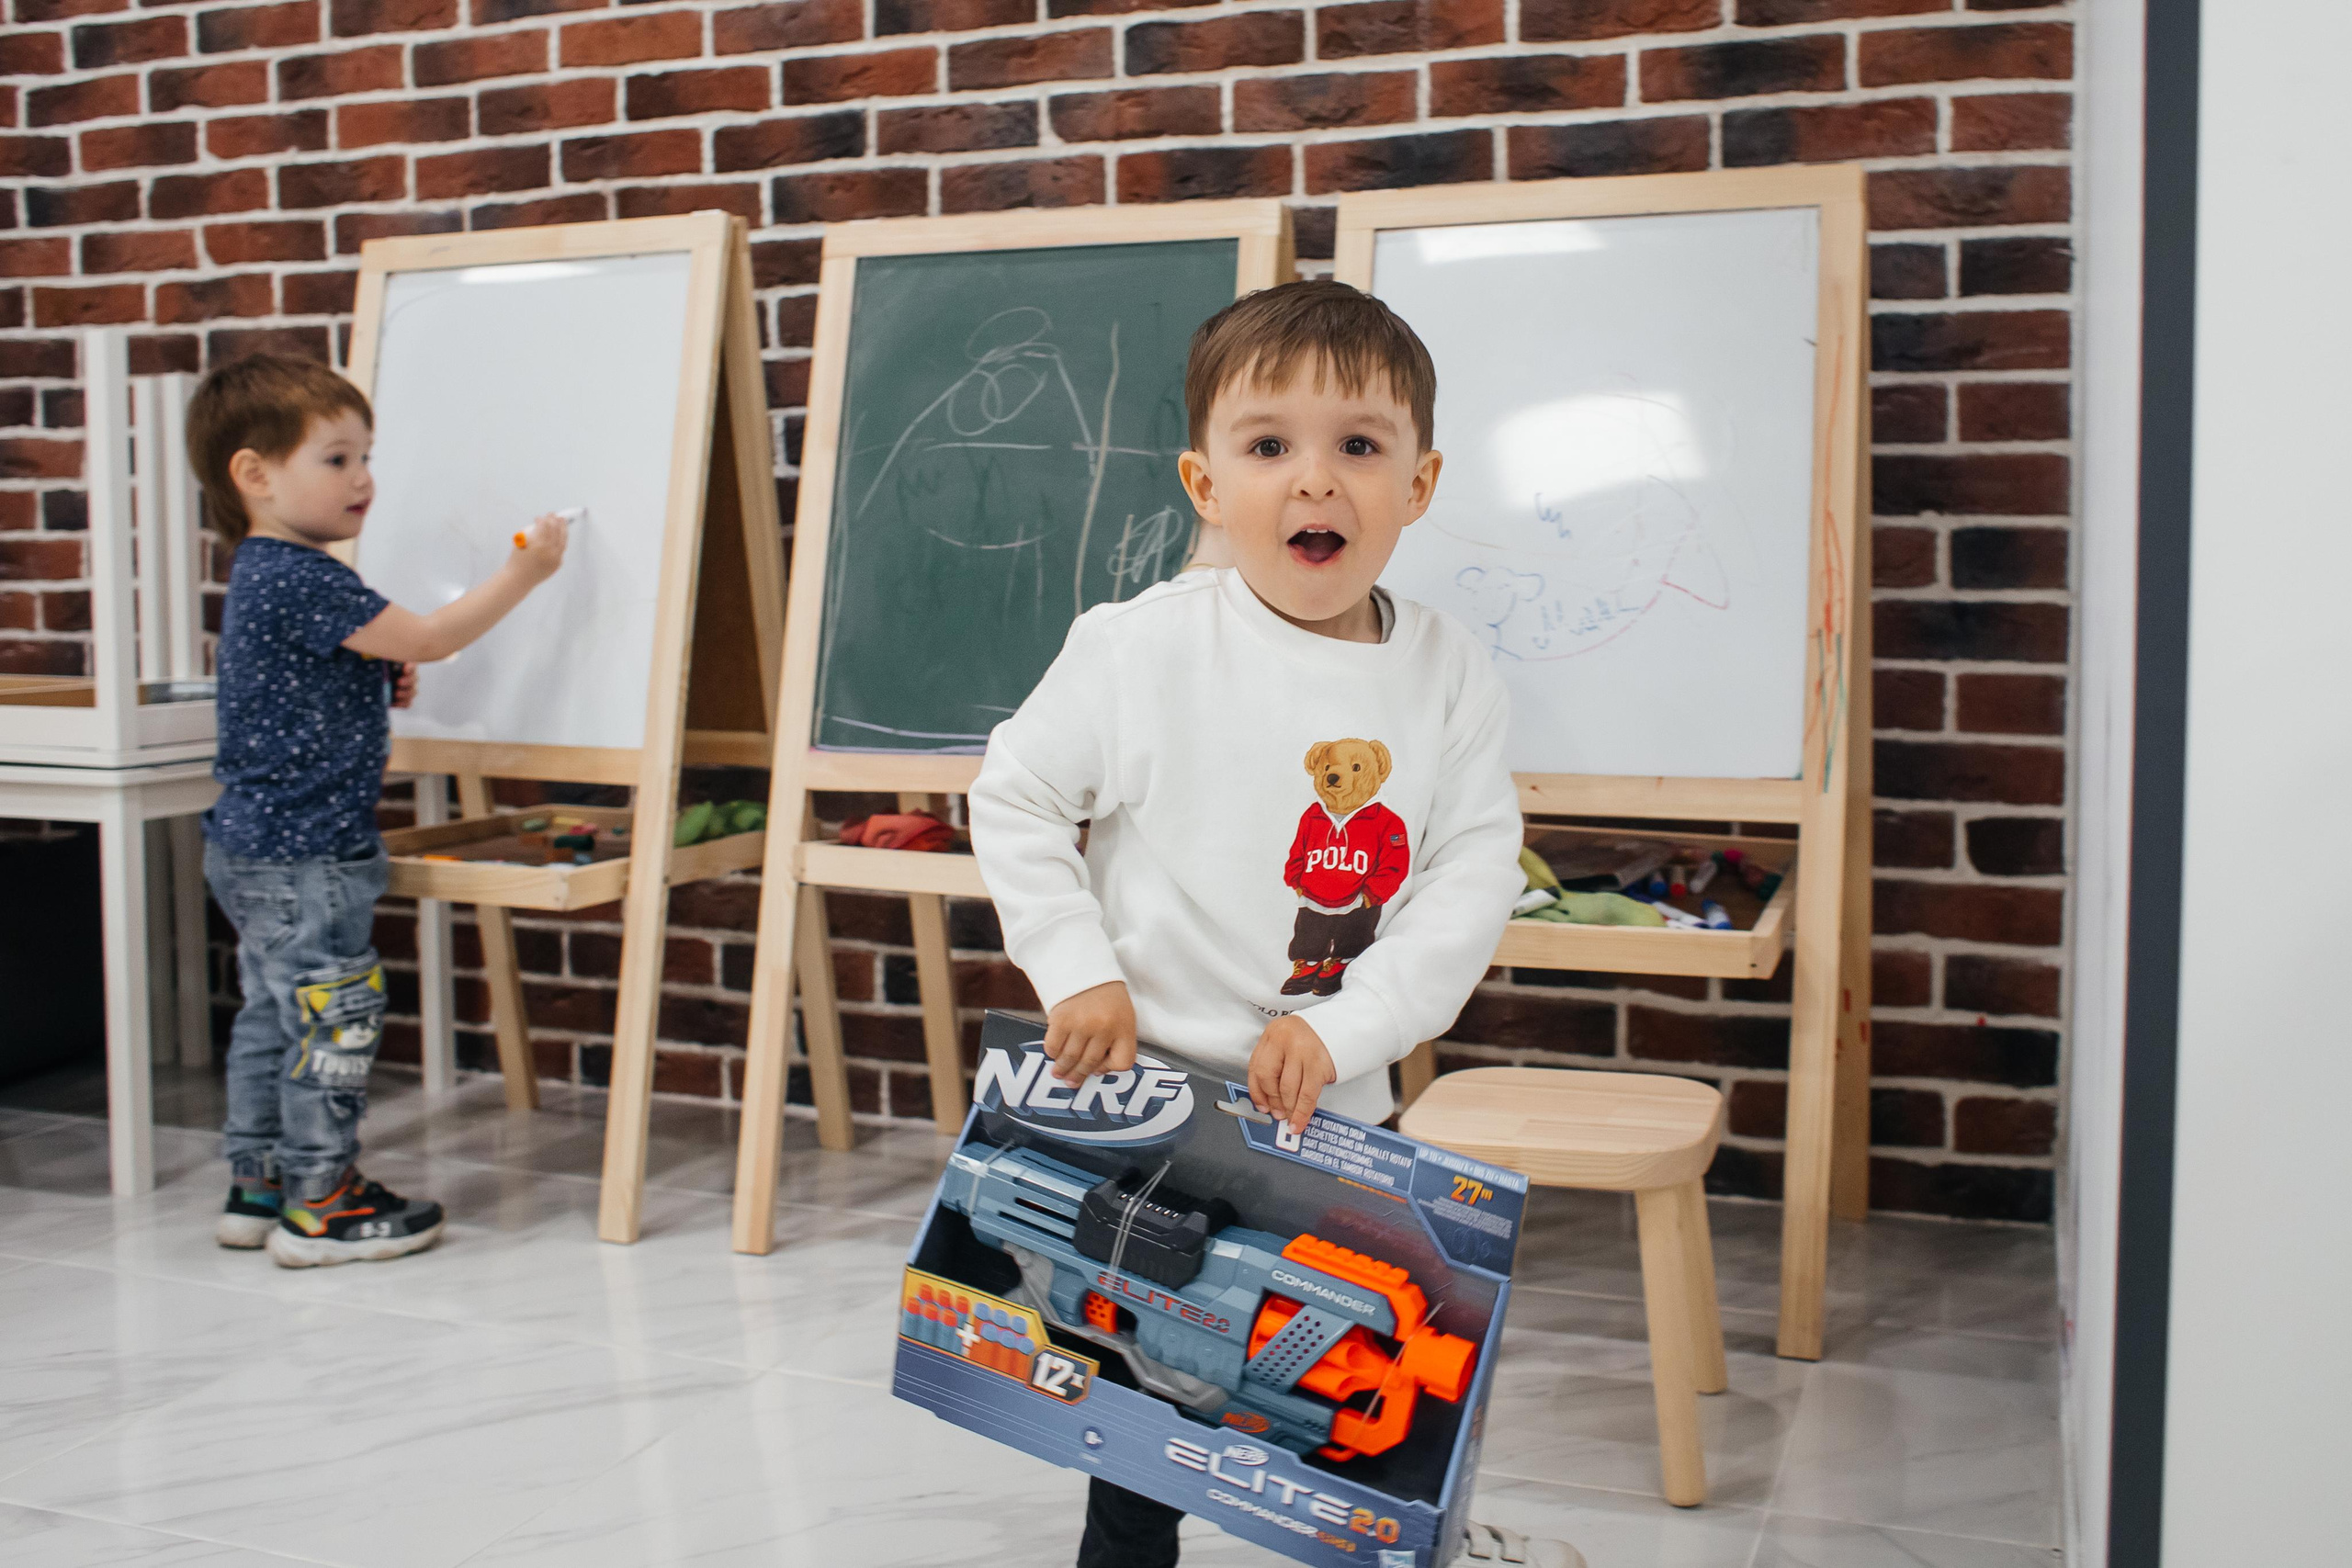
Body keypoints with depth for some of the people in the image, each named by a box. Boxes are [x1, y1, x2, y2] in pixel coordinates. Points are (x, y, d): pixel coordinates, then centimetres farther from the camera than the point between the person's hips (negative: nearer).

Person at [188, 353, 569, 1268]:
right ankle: (320, 1207, 5)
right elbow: (428, 638, -20)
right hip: (303, 855, -11)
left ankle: (258, 1188, 26)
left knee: (273, 1017, 16)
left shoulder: (264, 575, 14)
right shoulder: (300, 580, -19)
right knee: (334, 1021, -3)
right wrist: (524, 573, -12)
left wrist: (380, 683, 9)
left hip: (257, 849, 11)